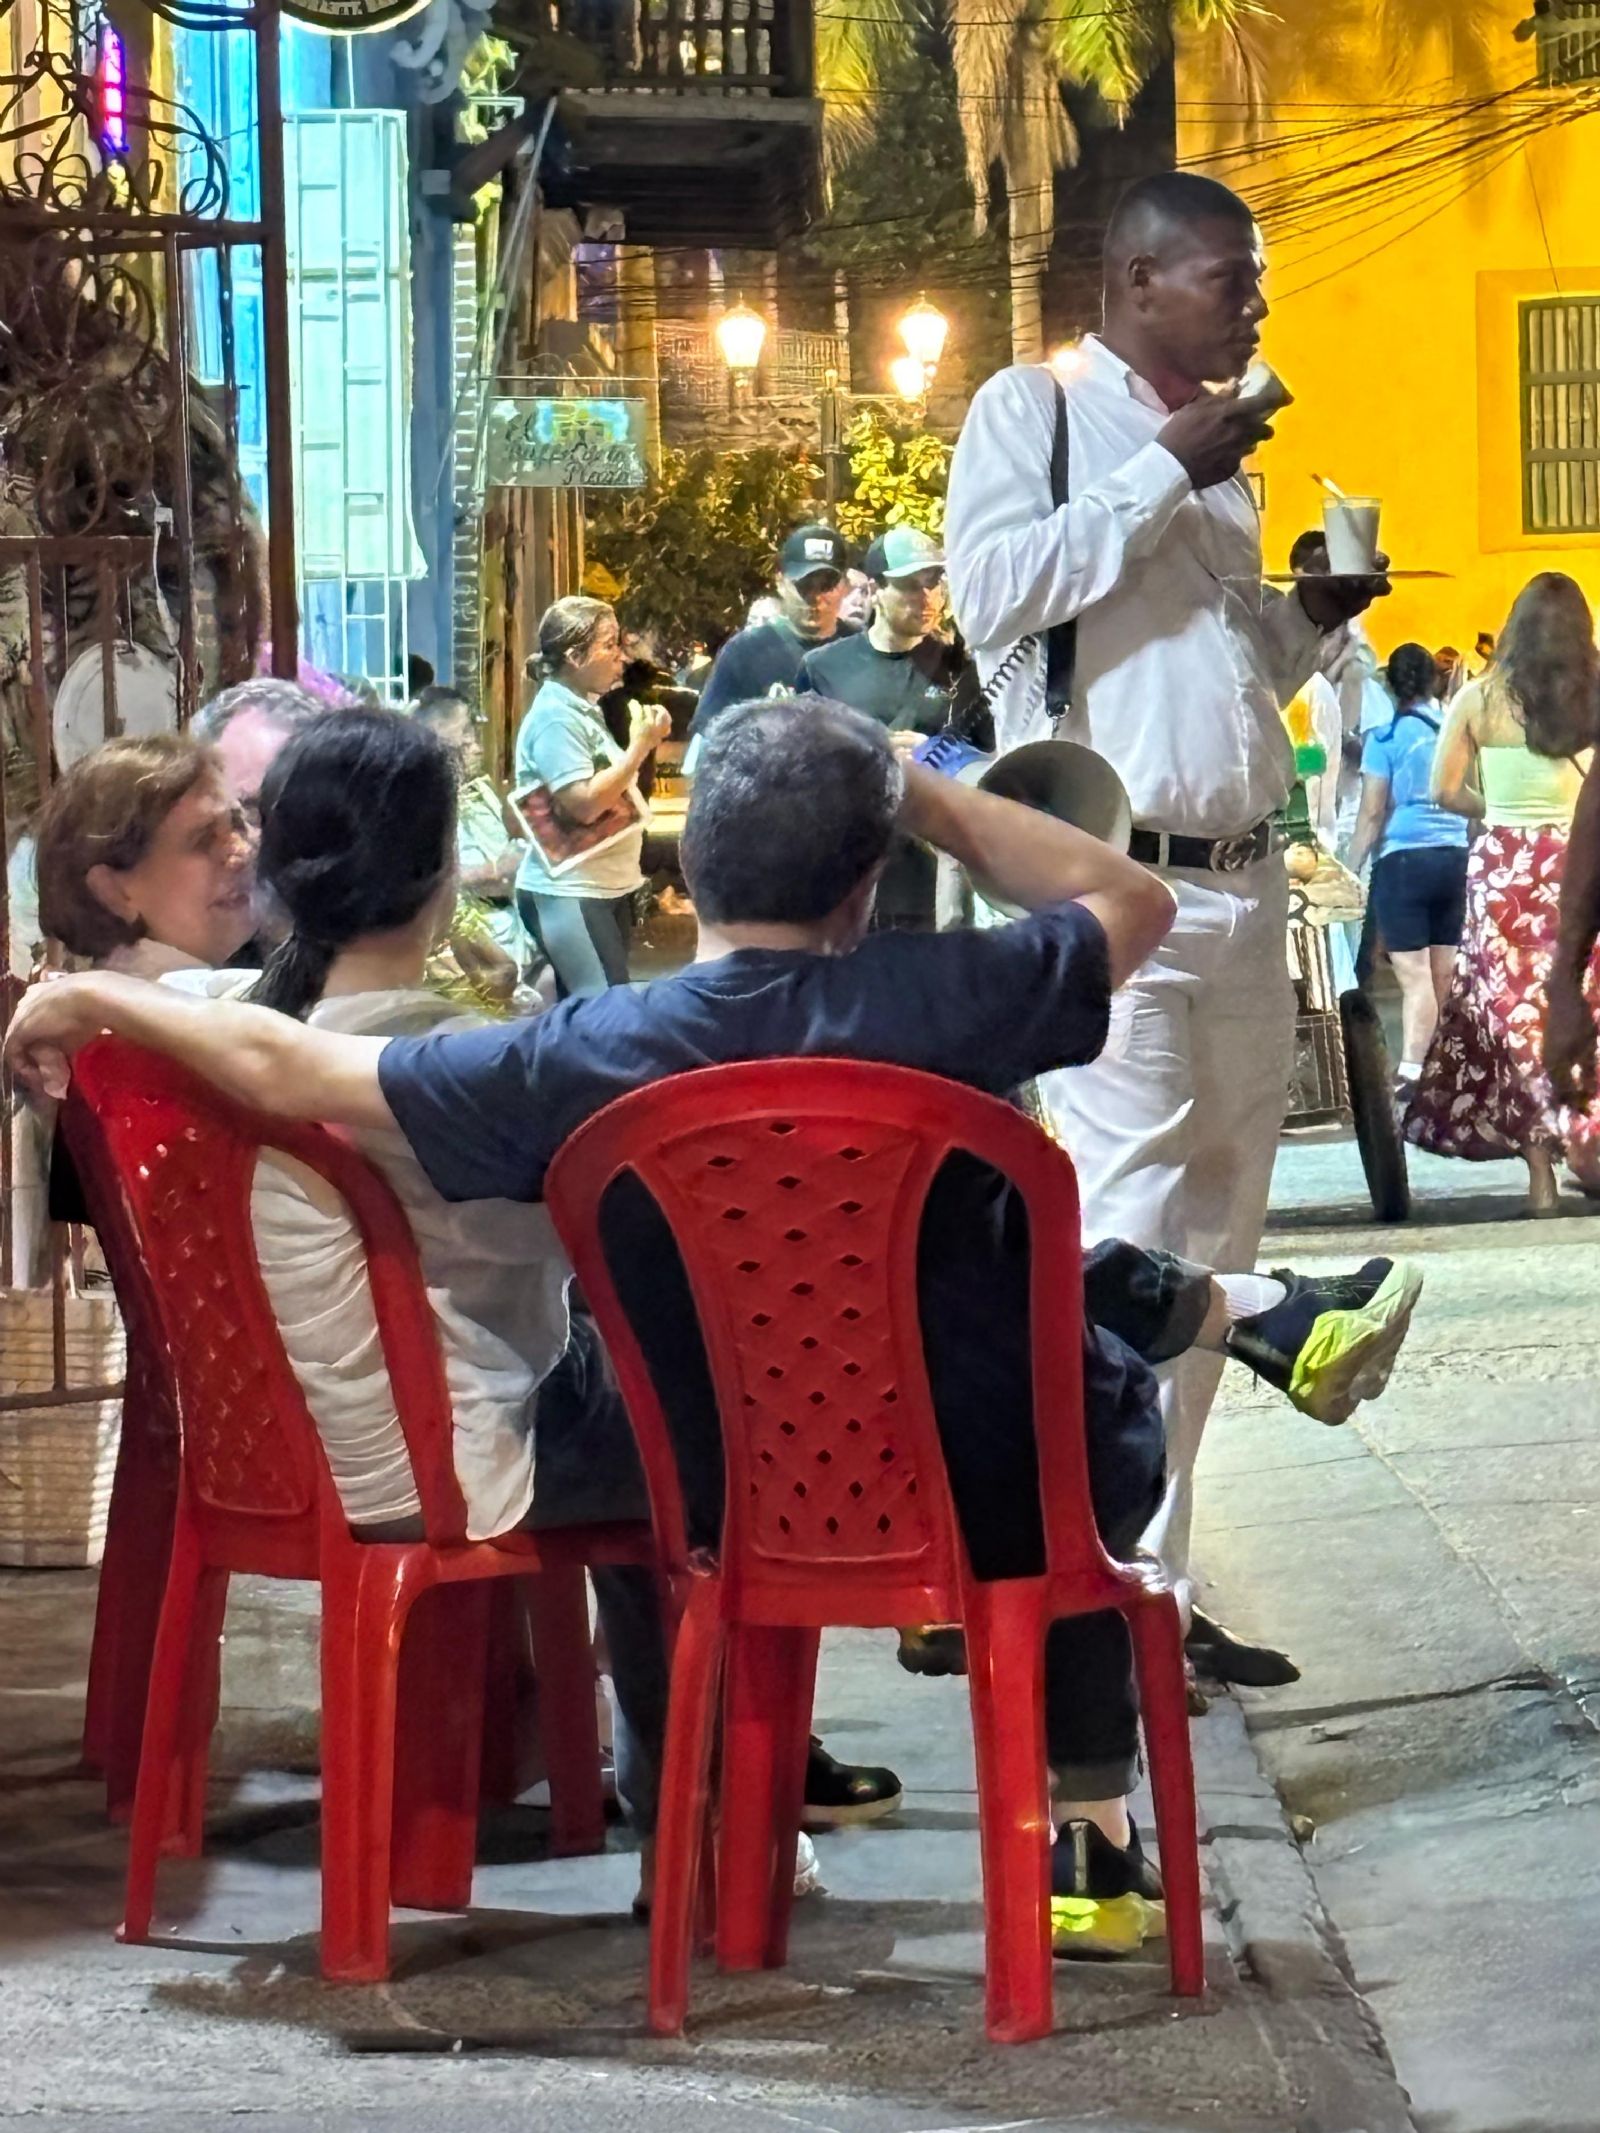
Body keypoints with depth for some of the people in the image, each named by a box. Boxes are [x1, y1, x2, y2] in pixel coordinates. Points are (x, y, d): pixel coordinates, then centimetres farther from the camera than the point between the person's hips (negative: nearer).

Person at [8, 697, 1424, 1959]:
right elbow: (1132, 900, -3)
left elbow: (287, 1068, -11)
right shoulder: (937, 1004, -23)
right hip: (1000, 1498, -2)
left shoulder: (578, 1064, -19)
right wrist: (920, 793, -1)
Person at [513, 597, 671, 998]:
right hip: (569, 893, -10)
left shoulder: (583, 711, 13)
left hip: (606, 888, 10)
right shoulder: (554, 717, -16)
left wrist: (646, 745, 6)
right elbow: (584, 804, -23)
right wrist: (639, 747, -19)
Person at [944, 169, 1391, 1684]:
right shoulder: (1034, 410, -2)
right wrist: (1168, 472, -15)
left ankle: (1154, 1581, 13)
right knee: (1130, 1235, -13)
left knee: (1214, 1236, 7)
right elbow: (989, 588, -18)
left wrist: (1315, 617, 10)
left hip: (1243, 879, 8)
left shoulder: (1220, 445, 20)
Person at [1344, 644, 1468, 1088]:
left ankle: (1411, 1073, -20)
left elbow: (1373, 813, -6)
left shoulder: (1387, 737, -5)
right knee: (1442, 975, 10)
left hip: (1403, 857, -4)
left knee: (1414, 976, -10)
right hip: (1455, 856, 4)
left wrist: (1351, 871, 1)